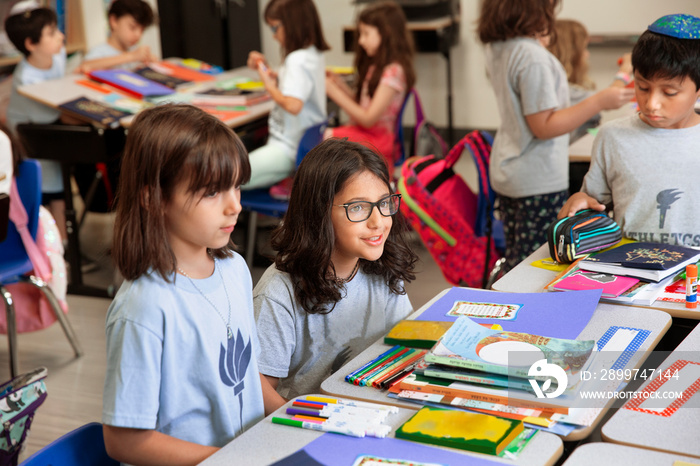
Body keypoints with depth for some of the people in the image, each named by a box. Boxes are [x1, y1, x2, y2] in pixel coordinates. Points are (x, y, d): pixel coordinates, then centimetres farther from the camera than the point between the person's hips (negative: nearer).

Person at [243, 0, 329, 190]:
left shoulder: (298, 60, -20)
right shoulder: (314, 55, 10)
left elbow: (293, 105, -33)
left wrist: (269, 85, -18)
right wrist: (266, 70, 16)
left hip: (288, 150, -11)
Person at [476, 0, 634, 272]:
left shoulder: (496, 49, 4)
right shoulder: (533, 58, -23)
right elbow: (543, 126, -21)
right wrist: (599, 102, -21)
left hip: (504, 170, 9)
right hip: (538, 180, -9)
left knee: (513, 259, 17)